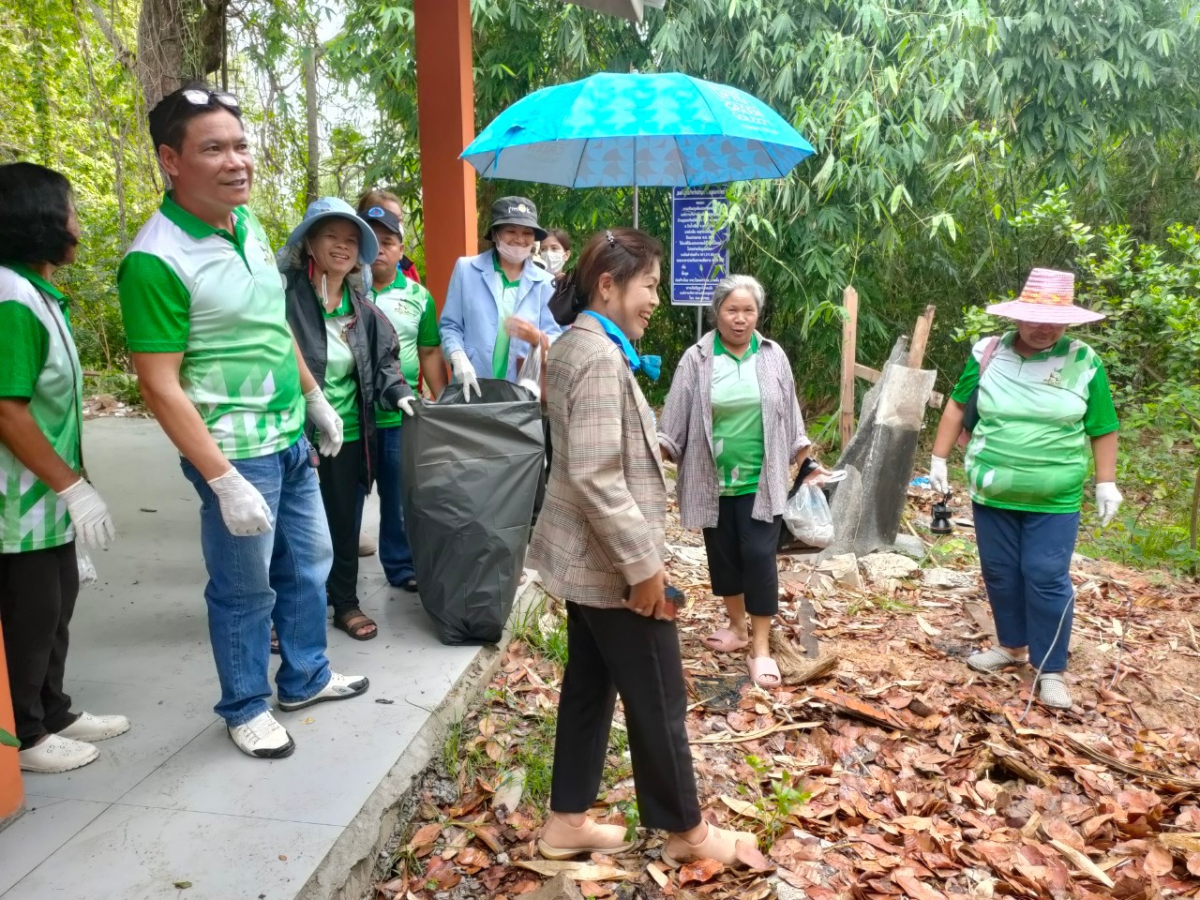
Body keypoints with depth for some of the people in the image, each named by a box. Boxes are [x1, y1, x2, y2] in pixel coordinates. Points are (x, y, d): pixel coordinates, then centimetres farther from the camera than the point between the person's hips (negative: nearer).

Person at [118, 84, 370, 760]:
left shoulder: (249, 223, 4)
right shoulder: (156, 261, -21)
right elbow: (160, 386, -21)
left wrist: (316, 399, 19)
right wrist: (224, 480, -23)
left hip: (291, 438, 8)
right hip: (236, 450, -8)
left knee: (309, 563, 20)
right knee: (246, 589, 8)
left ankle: (306, 677, 40)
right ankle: (246, 708, 30)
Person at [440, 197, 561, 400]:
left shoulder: (545, 282, 7)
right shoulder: (466, 269, 5)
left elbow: (556, 341, 3)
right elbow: (450, 325, 4)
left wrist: (536, 338, -19)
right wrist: (459, 359, -15)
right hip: (472, 388, -1)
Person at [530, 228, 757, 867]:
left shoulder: (572, 346, 10)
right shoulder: (601, 357, -22)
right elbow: (595, 476, -27)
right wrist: (644, 563, -22)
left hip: (581, 555, 10)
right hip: (612, 564, -10)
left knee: (589, 686, 18)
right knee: (658, 700, 6)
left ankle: (567, 822, 31)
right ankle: (686, 833, 25)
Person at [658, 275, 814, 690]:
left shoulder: (773, 357, 2)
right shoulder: (697, 359, -3)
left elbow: (788, 412, 9)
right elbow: (677, 415, -2)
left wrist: (804, 458, 10)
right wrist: (660, 450, -12)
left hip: (760, 480, -1)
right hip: (713, 480, 1)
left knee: (758, 556, -4)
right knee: (723, 555, 13)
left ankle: (761, 648, 6)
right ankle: (738, 626, 34)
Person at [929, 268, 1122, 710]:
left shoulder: (1084, 363, -4)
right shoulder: (988, 354, -3)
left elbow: (1103, 429, 3)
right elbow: (957, 407, 8)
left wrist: (1107, 483, 1)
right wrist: (939, 458, 6)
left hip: (1055, 501, -2)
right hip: (992, 494, 2)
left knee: (1047, 579, -2)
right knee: (1000, 574, 13)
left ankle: (1051, 669, 12)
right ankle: (1013, 645, 33)